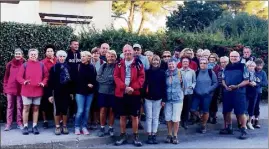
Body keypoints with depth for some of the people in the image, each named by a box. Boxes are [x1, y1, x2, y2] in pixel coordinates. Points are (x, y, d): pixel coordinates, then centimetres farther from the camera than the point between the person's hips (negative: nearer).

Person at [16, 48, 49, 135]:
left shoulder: (41, 65, 5)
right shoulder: (25, 65, 0)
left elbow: (46, 76, 7)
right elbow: (19, 76, -4)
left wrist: (43, 83, -11)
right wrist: (24, 82, -22)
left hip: (38, 90, 2)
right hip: (26, 90, -2)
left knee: (36, 108, 8)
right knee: (26, 108, 3)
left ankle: (35, 126, 15)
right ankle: (25, 126, 11)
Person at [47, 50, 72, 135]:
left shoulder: (68, 67, 5)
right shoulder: (53, 68, -2)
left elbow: (71, 80, 6)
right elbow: (50, 82, -5)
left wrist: (71, 92, 4)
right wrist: (50, 94, -9)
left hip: (66, 92, 2)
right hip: (56, 92, -2)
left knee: (65, 110, 7)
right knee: (57, 110, 5)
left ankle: (64, 126, 18)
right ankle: (57, 127, 16)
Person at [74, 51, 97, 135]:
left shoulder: (92, 67, 3)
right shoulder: (78, 66, -3)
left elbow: (95, 79, 5)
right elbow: (77, 79, -6)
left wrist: (93, 85, -12)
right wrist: (86, 85, -9)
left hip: (90, 92, 3)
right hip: (80, 92, -3)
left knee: (87, 110, 8)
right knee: (80, 110, -5)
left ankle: (84, 127, 19)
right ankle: (77, 127, 11)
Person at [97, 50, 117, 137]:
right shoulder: (103, 66, 5)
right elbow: (98, 78, -2)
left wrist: (105, 79, -9)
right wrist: (109, 79, -11)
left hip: (113, 92, -2)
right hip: (103, 91, 2)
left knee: (111, 110, 8)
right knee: (103, 110, 6)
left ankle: (111, 128, 19)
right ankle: (102, 128, 17)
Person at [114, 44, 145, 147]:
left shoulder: (138, 64, 1)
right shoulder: (119, 64, 7)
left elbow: (141, 77, -5)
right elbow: (116, 77, -1)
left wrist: (133, 88, -17)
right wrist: (124, 87, -15)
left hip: (134, 93, -2)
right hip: (121, 93, 2)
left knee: (134, 116, 3)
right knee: (122, 116, 9)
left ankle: (135, 137, 15)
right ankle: (123, 136, 21)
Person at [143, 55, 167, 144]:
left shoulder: (162, 72, 1)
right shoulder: (147, 71, 1)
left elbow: (164, 86, 0)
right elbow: (144, 84, 1)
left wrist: (164, 99, -4)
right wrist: (142, 96, -4)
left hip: (158, 98, 0)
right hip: (148, 98, 0)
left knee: (155, 117, 8)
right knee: (149, 117, 3)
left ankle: (154, 135, 15)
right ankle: (149, 135, 10)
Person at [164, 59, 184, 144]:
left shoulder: (179, 73, -4)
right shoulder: (166, 74, 3)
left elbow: (183, 85, 3)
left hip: (177, 99, -3)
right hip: (168, 99, 3)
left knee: (176, 118, 0)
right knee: (168, 118, 6)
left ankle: (175, 136, 13)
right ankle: (169, 135, 20)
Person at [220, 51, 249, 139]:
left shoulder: (242, 67, -2)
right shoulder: (227, 67, 12)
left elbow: (246, 81, -5)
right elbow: (223, 79, 16)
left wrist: (237, 86, -18)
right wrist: (226, 86, -5)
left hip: (239, 92, -5)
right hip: (227, 92, 5)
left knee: (240, 112, -7)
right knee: (227, 111, 11)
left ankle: (243, 130, 1)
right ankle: (229, 128, 24)